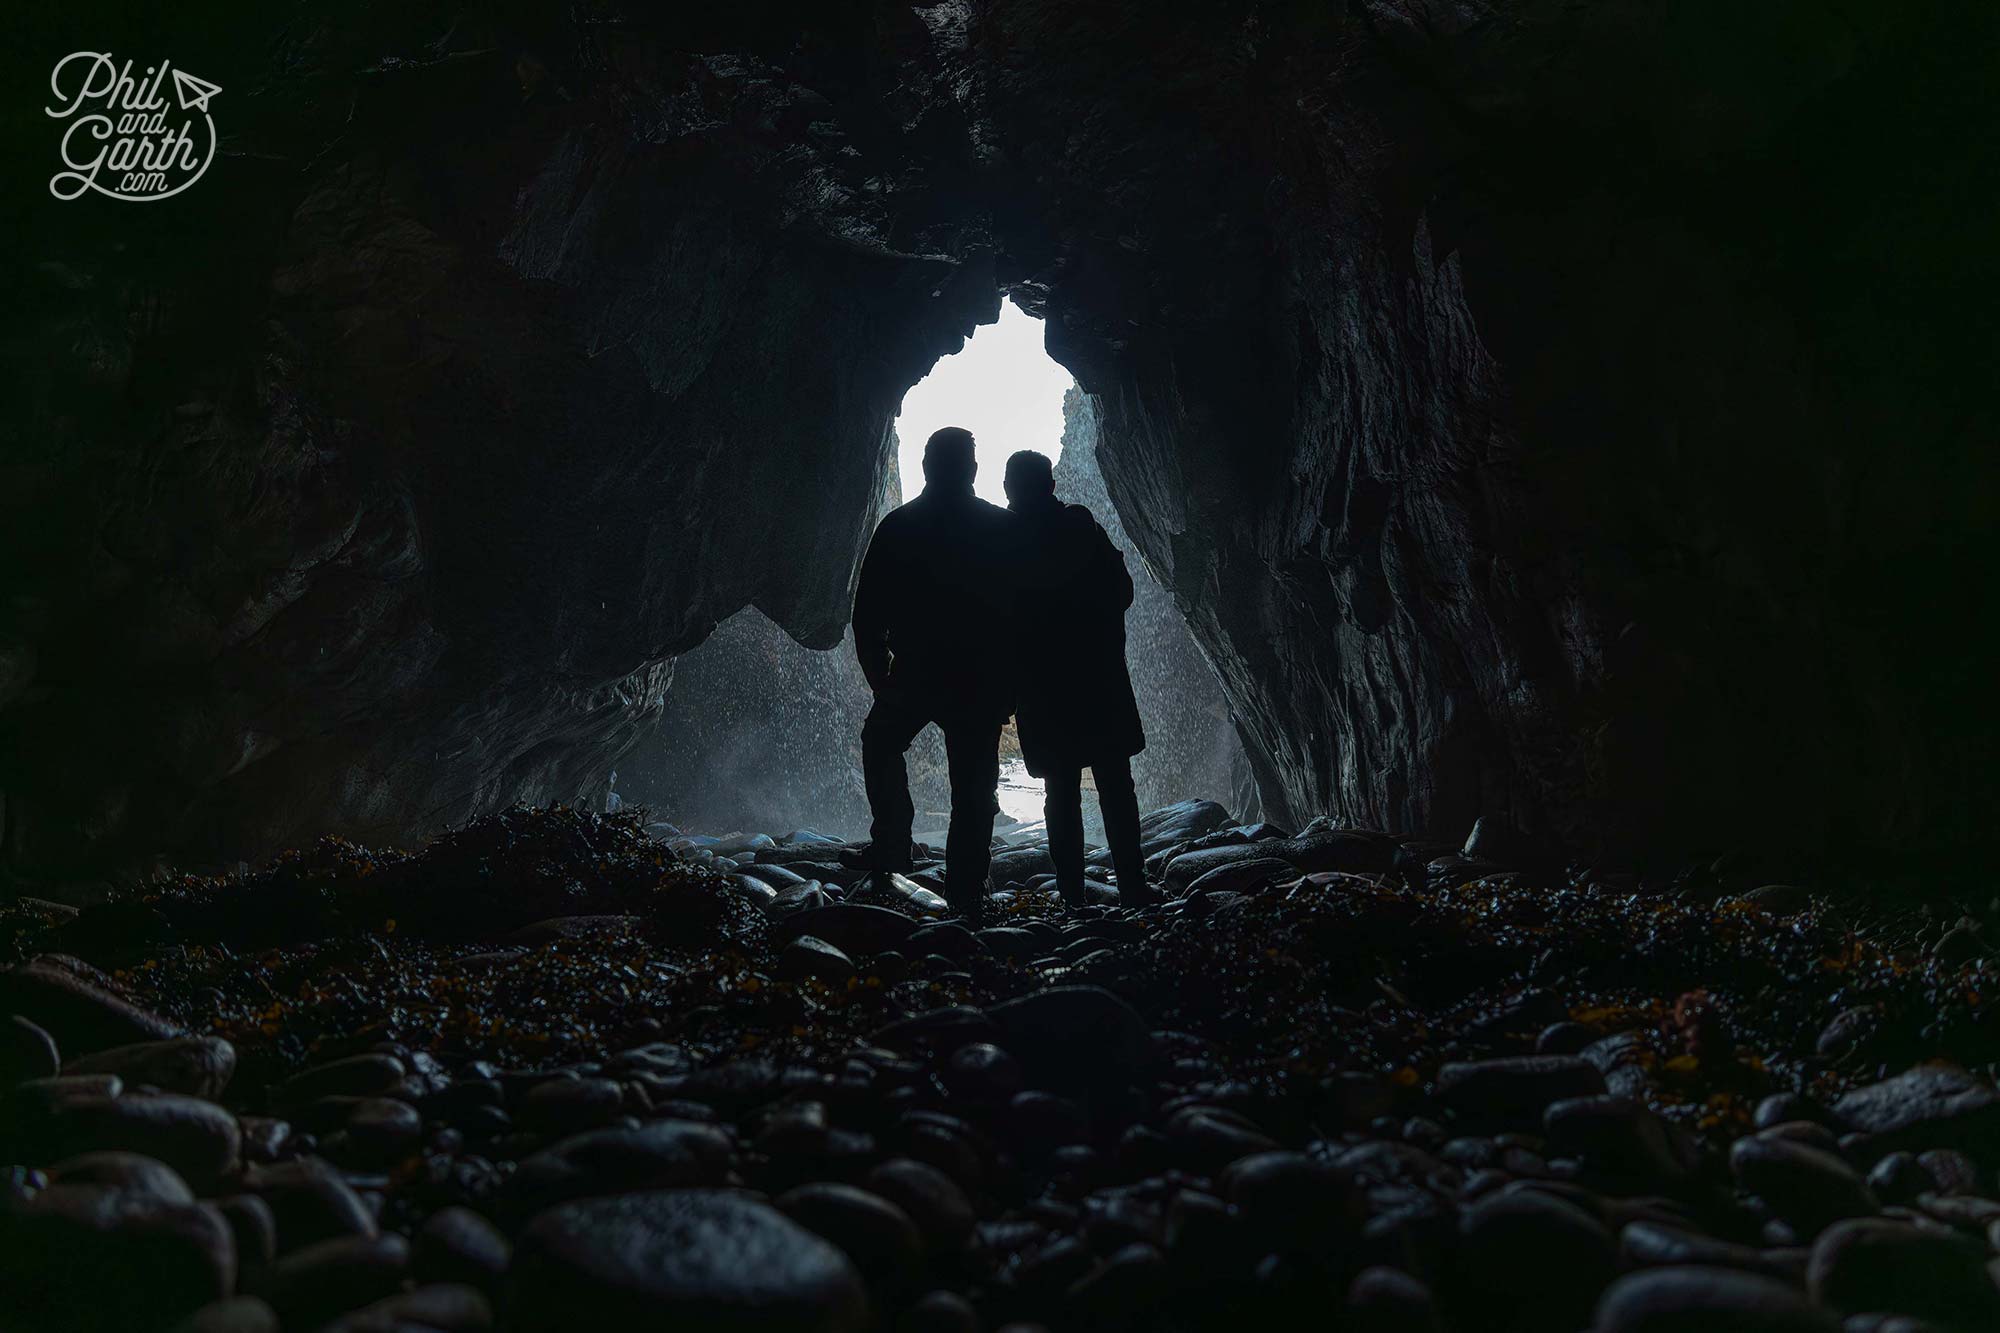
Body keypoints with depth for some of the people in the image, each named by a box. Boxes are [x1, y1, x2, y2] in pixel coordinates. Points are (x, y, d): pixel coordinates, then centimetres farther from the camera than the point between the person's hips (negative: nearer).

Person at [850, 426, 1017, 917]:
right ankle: (966, 899, 7)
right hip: (982, 681, 0)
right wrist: (1010, 684, 6)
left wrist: (879, 678, 8)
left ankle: (892, 843, 15)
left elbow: (867, 615, -1)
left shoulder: (896, 528, -1)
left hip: (914, 674, 0)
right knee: (973, 788, 8)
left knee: (881, 742, 27)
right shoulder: (1004, 528, -1)